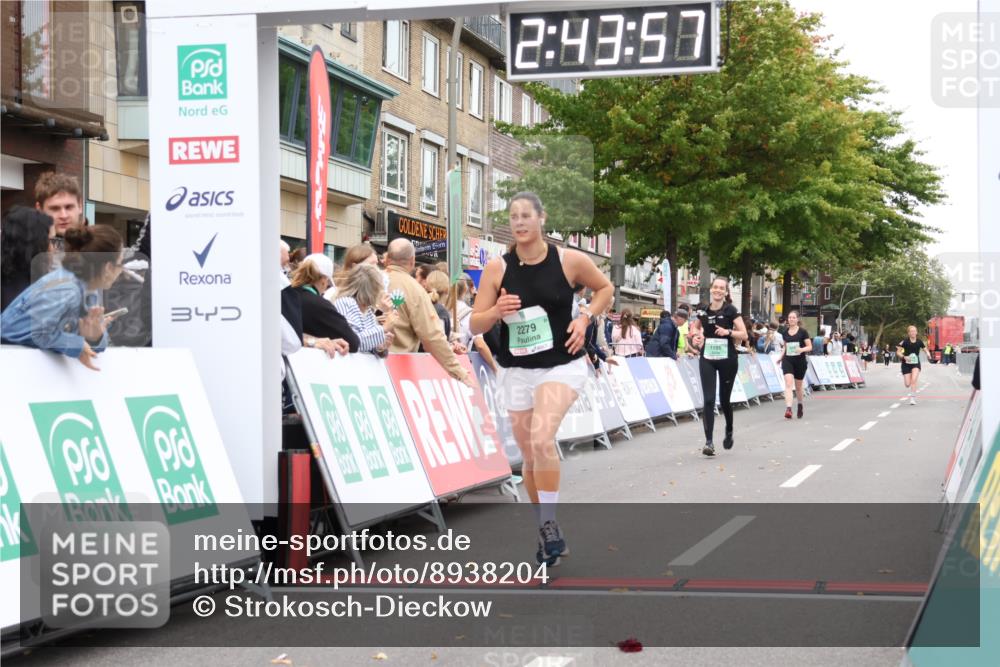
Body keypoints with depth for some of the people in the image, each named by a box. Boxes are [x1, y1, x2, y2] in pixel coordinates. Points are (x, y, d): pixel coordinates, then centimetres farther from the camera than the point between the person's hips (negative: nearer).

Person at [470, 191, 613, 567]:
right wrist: (496, 312, -21)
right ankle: (546, 533, 26)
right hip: (517, 370, 3)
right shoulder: (497, 268, -3)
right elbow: (475, 325, 0)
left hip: (562, 365, -3)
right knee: (530, 456, 9)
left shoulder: (570, 261, -6)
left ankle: (549, 523, -14)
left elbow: (605, 288, 11)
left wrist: (585, 318, -5)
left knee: (541, 438, -26)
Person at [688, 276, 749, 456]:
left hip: (727, 359, -2)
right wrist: (696, 335, 3)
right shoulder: (702, 309, 3)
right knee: (709, 399, -8)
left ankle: (729, 432, 38)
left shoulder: (731, 310, -7)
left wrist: (728, 332, -23)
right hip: (707, 359, 2)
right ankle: (709, 442, -9)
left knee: (724, 399, 9)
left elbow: (744, 335, -8)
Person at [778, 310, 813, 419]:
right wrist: (781, 357, 11)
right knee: (788, 383, -17)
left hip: (800, 361, -2)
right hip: (787, 360, 2)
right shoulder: (784, 332, 6)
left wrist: (802, 349, -24)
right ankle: (788, 408, -25)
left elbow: (810, 347, -5)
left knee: (798, 386, 11)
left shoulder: (803, 332, -4)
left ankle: (800, 406, 36)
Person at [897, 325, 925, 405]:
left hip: (916, 363, 1)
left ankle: (912, 398, -18)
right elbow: (898, 351, -9)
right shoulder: (905, 341, -10)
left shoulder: (919, 342, -3)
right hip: (906, 364, -1)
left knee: (914, 380, -23)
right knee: (907, 384, 0)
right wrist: (904, 357, -26)